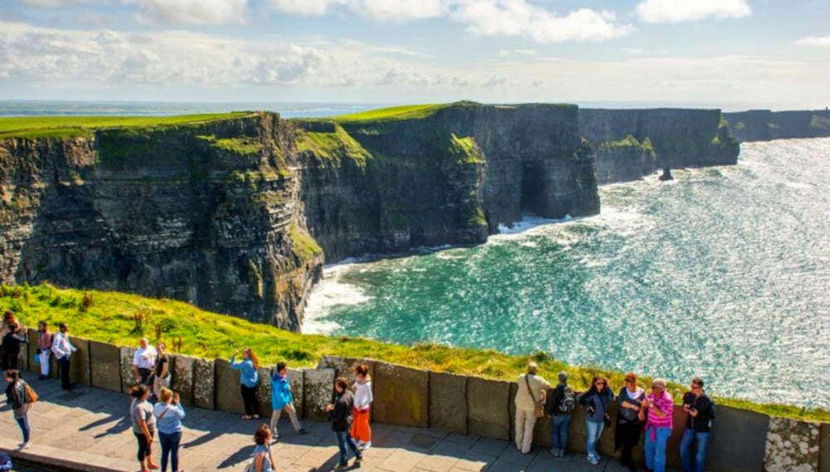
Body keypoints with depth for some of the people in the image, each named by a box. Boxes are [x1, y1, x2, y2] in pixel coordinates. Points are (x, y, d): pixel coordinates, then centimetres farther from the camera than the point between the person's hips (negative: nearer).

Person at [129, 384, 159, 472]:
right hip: (142, 432, -9)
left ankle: (150, 463, 48)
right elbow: (142, 424, -31)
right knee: (143, 449, 13)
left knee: (149, 446, 26)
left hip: (149, 429, 9)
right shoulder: (139, 407, -35)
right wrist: (148, 436, -23)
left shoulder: (139, 400, -5)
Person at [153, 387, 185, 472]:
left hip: (162, 433, 4)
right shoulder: (174, 409, -28)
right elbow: (182, 416, -9)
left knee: (164, 452, 19)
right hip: (175, 433, -4)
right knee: (174, 453, 13)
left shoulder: (156, 407, -15)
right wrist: (177, 403, -8)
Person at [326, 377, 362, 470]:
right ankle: (358, 456, 38)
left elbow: (336, 417, -29)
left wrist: (329, 410, -12)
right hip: (347, 421, 8)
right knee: (348, 438, 28)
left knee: (342, 444, 12)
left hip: (340, 425, -8)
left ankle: (344, 463, 29)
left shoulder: (341, 401, -35)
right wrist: (334, 407, -2)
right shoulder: (350, 394, -9)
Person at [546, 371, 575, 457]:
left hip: (557, 415, -4)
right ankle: (562, 450, 21)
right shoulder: (571, 391, -6)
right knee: (564, 432, 14)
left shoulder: (556, 390, -20)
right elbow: (575, 404, 1)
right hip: (568, 415, 4)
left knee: (555, 432, 12)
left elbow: (551, 403, -15)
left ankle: (555, 450, 16)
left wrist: (549, 412, 0)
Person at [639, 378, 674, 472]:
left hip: (662, 429, -8)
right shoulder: (652, 395, -3)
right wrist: (641, 411, -3)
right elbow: (645, 403, 15)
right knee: (649, 447, 22)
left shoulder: (667, 399, -25)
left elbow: (662, 415, -31)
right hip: (651, 426, 8)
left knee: (659, 452, -1)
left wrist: (651, 405, -36)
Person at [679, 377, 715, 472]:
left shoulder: (707, 400, -22)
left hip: (703, 430, -4)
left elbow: (712, 416, -17)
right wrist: (685, 407, -12)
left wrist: (698, 414, -26)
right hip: (690, 427, 4)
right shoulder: (688, 395, -9)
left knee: (700, 455, 5)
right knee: (683, 448, 9)